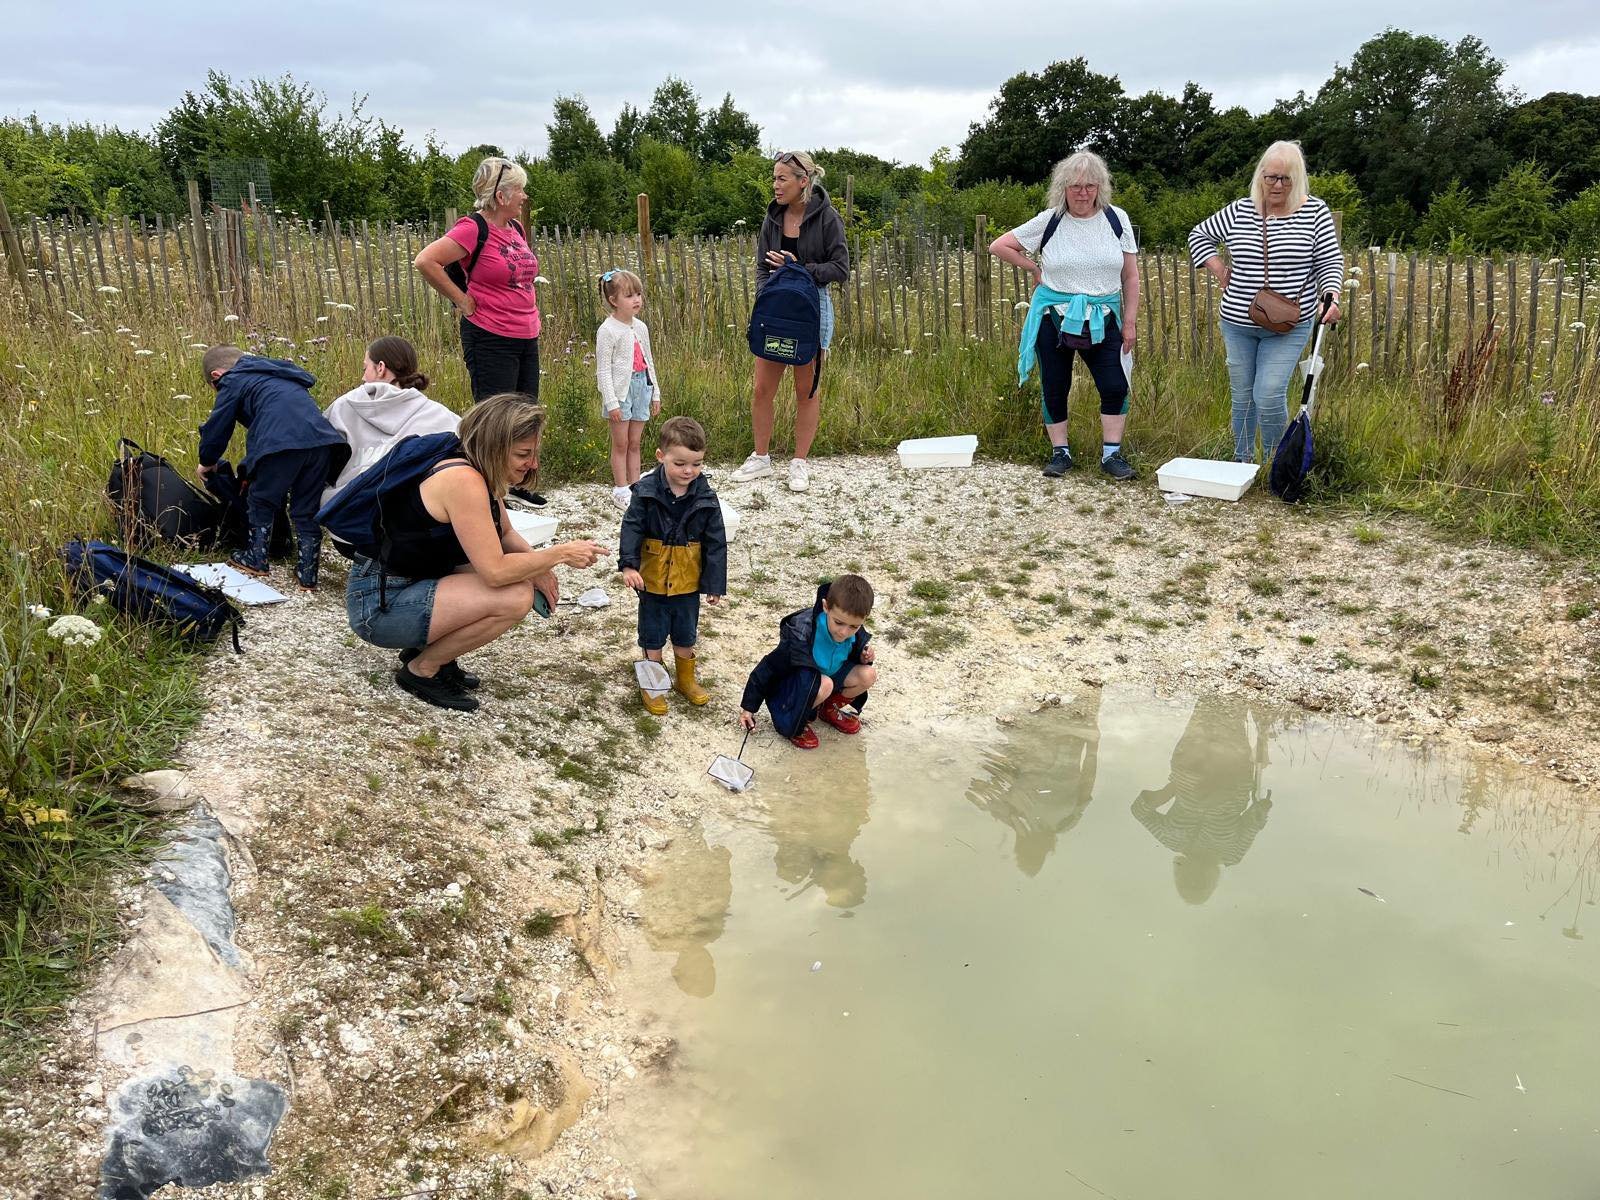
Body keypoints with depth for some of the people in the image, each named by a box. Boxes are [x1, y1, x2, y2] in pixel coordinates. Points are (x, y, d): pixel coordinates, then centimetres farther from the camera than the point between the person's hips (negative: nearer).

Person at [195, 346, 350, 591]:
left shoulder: (233, 381, 17)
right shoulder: (279, 375, 38)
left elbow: (217, 426, 17)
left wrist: (207, 461, 37)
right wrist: (248, 467, 50)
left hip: (281, 444, -6)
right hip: (322, 439, 6)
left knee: (261, 501, 16)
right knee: (307, 509, 15)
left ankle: (257, 561, 23)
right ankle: (307, 574, 16)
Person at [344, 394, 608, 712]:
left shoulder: (478, 471, 4)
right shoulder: (462, 480, -25)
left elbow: (505, 535, 15)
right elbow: (496, 571, -27)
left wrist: (538, 565, -5)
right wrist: (560, 553, -16)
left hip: (412, 585, 9)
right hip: (379, 605, -9)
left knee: (521, 578, 7)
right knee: (516, 597, -23)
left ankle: (426, 647, 12)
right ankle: (422, 669, -4)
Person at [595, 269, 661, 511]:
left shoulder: (640, 327, 9)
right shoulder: (608, 330, -12)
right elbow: (603, 369, -13)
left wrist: (655, 393, 16)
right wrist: (611, 402, -17)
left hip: (641, 388, 6)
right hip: (620, 391, -6)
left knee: (634, 443, 11)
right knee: (621, 444, 2)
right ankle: (620, 490, 10)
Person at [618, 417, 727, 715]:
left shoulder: (706, 499, -10)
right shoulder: (646, 492, -14)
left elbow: (716, 543, -5)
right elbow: (631, 528, -14)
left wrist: (715, 584, -5)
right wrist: (629, 564, -28)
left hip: (688, 582, 2)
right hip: (652, 581, -2)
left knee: (686, 635, 19)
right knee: (652, 636, 13)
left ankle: (685, 679, 39)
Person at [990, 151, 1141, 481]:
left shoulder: (1116, 219, 0)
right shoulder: (1049, 221, -4)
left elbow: (1130, 275, 4)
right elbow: (998, 246, 2)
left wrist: (1130, 321, 0)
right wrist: (1035, 270, 2)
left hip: (1101, 319, 1)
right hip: (1054, 317, -1)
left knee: (1115, 386, -6)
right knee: (1054, 388, 5)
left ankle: (1112, 454, 6)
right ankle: (1060, 452, 19)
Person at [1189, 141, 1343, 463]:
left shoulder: (1315, 212, -3)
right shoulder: (1239, 212, 3)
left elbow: (1330, 262, -2)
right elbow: (1199, 234, 17)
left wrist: (1331, 296, -20)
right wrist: (1219, 270, 5)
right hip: (1238, 323, 3)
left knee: (1269, 396, -13)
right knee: (1242, 396, 11)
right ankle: (1241, 463, 27)